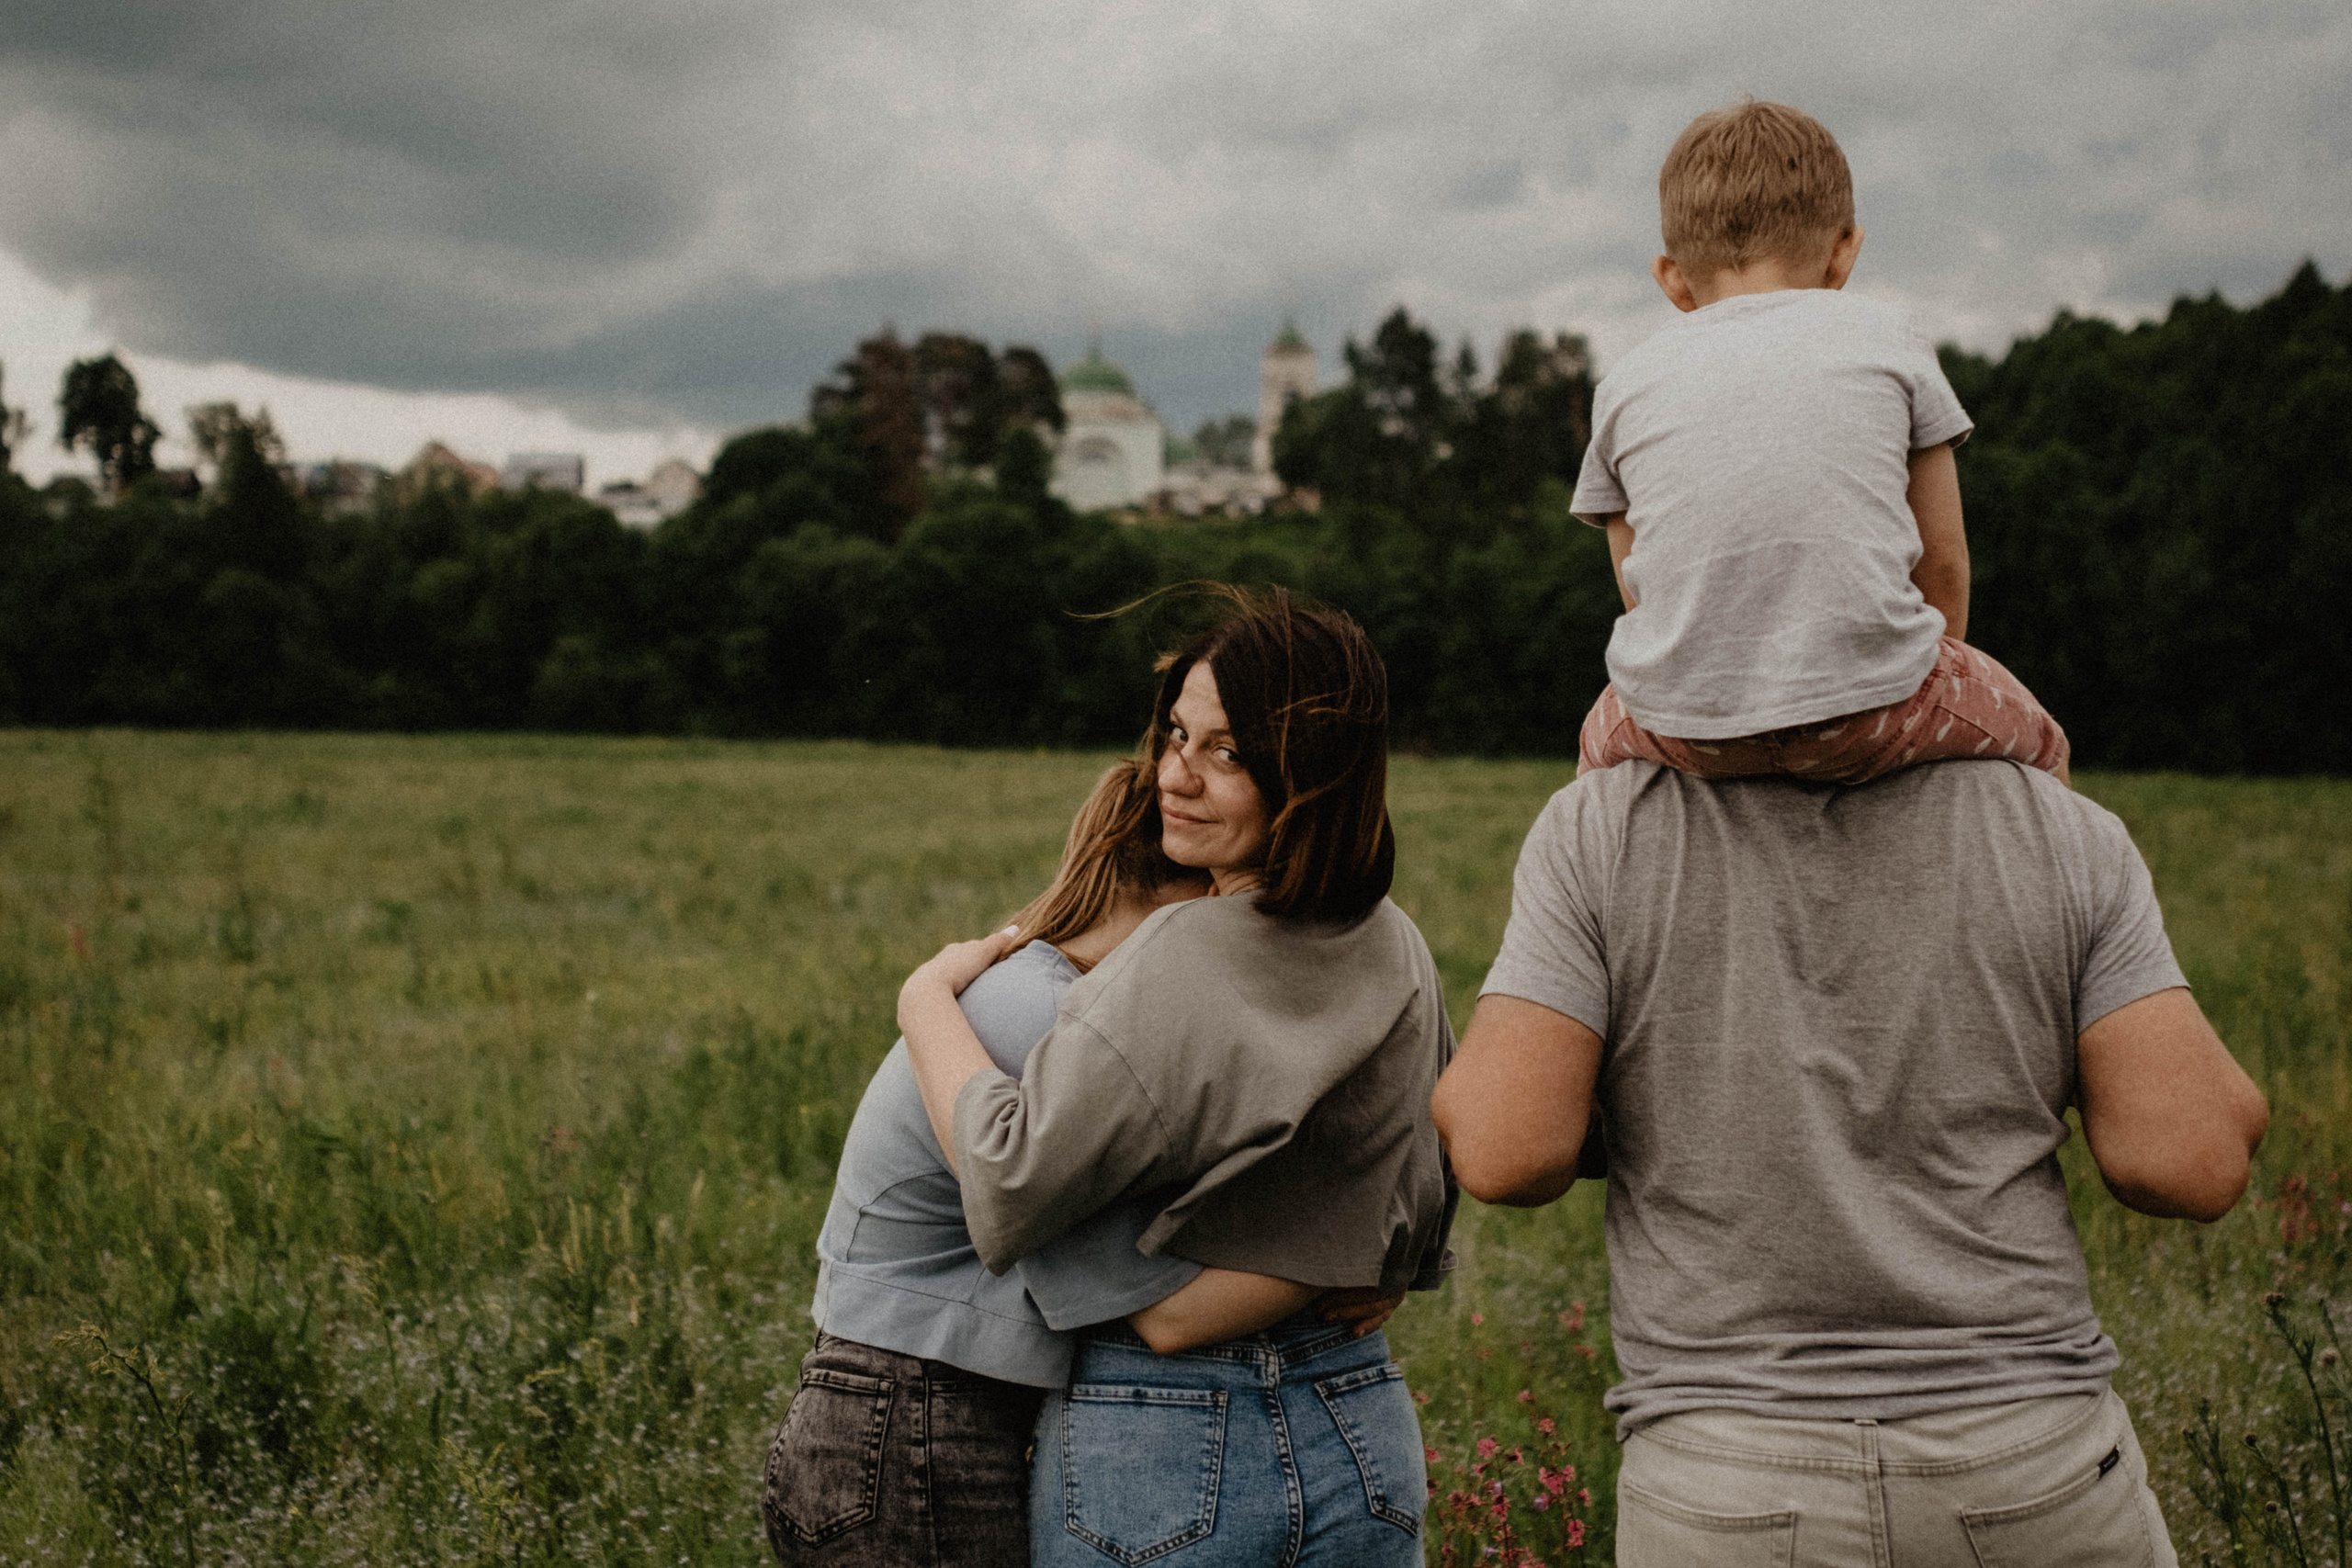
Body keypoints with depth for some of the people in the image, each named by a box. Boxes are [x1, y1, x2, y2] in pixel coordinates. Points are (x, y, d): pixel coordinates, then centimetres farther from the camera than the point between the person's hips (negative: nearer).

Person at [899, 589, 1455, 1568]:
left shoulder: (1181, 965, -21)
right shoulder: (1400, 954, 3)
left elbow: (1015, 1183, -25)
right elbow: (1421, 1244, 13)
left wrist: (928, 999, -11)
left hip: (1161, 1456, -6)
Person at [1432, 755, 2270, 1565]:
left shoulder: (1601, 827, -4)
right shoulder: (2070, 833, -1)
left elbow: (1503, 1149, -11)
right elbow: (2193, 1159, -6)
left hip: (1731, 1487, -1)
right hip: (2029, 1474, 1)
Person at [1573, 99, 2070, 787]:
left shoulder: (1626, 384, 14)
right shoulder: (1884, 340, 11)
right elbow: (1942, 561, 14)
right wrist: (1923, 702, 29)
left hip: (1684, 717, 2)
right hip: (1868, 702, -2)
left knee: (1604, 740, 38)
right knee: (2034, 742, 30)